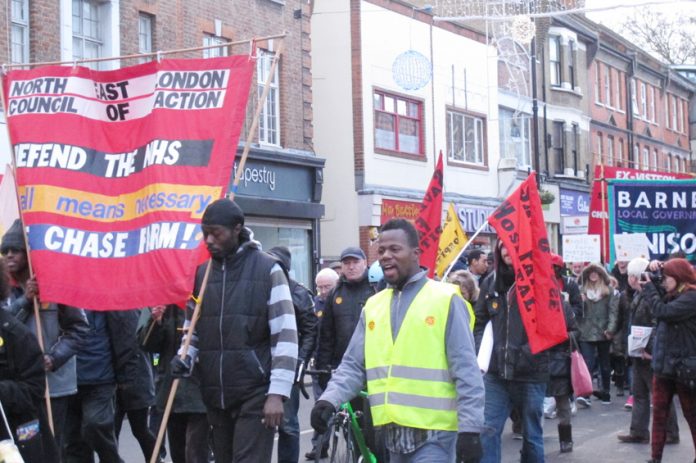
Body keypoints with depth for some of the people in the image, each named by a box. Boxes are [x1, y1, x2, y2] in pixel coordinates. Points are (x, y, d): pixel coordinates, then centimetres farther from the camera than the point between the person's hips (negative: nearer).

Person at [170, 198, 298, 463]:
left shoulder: (267, 270, -4)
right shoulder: (202, 273, 9)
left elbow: (285, 336, -8)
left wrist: (277, 393, -14)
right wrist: (185, 357, -2)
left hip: (255, 393, -5)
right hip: (215, 394, 5)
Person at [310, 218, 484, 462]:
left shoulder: (445, 299, -6)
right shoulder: (373, 306, 10)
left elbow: (466, 371, -8)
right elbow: (353, 365, 9)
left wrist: (470, 428, -12)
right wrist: (330, 399, -9)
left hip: (433, 432, -5)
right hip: (394, 430, 6)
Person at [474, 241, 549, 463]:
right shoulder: (490, 283, 8)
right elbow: (480, 322, 16)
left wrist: (527, 353, -16)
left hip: (531, 373, -3)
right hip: (495, 372, 3)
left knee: (531, 434, 11)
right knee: (487, 430, -5)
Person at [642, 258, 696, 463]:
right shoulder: (671, 296, 12)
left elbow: (662, 311, -24)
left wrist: (649, 286, -11)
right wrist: (651, 285, 3)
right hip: (663, 364, 8)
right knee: (659, 414, 7)